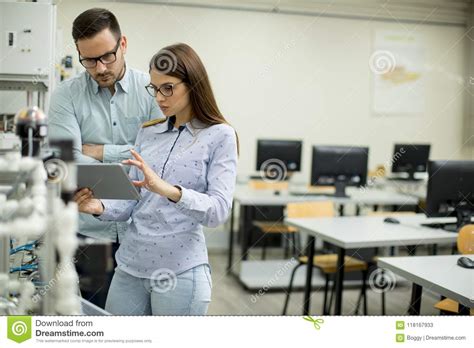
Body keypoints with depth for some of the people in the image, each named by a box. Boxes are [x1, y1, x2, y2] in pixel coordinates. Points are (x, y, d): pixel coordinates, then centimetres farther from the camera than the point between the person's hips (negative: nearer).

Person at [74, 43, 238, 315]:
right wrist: (100, 207, -12)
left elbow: (219, 210, -16)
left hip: (180, 271, -5)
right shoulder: (148, 133, 10)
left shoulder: (220, 136, -6)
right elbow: (132, 200, 8)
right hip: (129, 265, 5)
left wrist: (170, 191, -31)